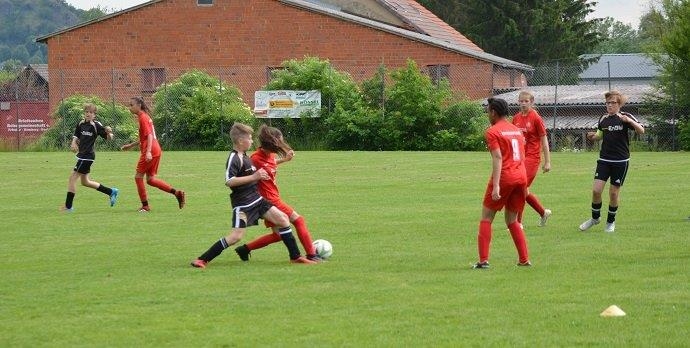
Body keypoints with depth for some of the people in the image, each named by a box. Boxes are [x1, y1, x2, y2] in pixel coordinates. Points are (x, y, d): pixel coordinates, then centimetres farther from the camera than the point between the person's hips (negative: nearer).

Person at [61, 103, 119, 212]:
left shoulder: (96, 125, -13)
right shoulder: (81, 124, 7)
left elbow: (109, 138, -12)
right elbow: (76, 136, 18)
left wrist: (109, 133, -35)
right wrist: (74, 143, -4)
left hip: (87, 156, -9)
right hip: (82, 154, 9)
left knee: (72, 178, -8)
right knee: (85, 182, 18)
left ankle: (68, 206, -1)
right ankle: (112, 192, 30)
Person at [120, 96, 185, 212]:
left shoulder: (143, 118, -10)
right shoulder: (145, 116, 19)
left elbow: (149, 135, -21)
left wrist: (148, 152, -32)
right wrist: (131, 145, 32)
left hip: (151, 152, -10)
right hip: (156, 150, 10)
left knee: (138, 176, 0)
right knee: (150, 179, 11)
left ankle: (145, 205, 4)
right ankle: (177, 193, 6)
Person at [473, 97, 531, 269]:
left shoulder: (493, 132, -5)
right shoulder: (517, 130, 17)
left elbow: (498, 158, -16)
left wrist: (496, 186, -22)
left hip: (504, 177, -6)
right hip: (521, 177, 6)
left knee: (486, 218, 4)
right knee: (512, 220, 18)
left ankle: (483, 260, -5)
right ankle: (524, 260, 11)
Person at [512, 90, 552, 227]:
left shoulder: (536, 118, -8)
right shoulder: (516, 118, 8)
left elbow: (544, 140, -6)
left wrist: (547, 161, -7)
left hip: (532, 157, -7)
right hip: (519, 158, 7)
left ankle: (518, 223, -5)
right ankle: (543, 213, 32)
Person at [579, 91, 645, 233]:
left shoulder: (625, 117, -6)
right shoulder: (603, 119, 7)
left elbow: (641, 131, -16)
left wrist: (630, 121, -33)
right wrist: (593, 136, 1)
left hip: (621, 161, -3)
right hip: (604, 160, 3)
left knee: (614, 193, 2)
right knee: (596, 190, -7)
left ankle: (611, 221, 21)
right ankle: (595, 218, 15)